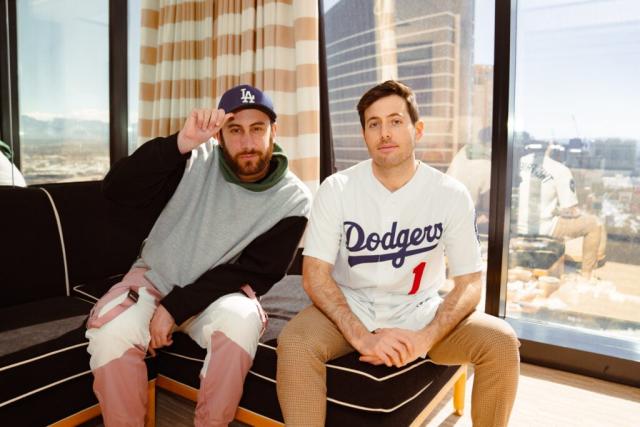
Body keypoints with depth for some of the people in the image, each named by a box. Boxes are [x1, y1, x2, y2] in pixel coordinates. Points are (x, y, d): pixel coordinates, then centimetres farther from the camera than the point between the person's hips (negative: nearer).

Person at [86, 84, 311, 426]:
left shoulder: (292, 199, -12)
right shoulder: (197, 161, -11)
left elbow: (255, 273, -13)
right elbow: (117, 189, -19)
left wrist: (176, 307, -19)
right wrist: (181, 143, -33)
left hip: (216, 292, -1)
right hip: (155, 277, 1)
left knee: (241, 322, -32)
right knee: (110, 329, -27)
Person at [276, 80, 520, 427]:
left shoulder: (451, 195, -8)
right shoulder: (336, 189, -10)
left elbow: (469, 284, -6)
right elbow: (315, 275, -13)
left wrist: (425, 338, -21)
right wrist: (362, 337, -25)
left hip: (421, 313, 2)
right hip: (351, 309, -1)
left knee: (501, 342, -20)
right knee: (294, 341, -30)